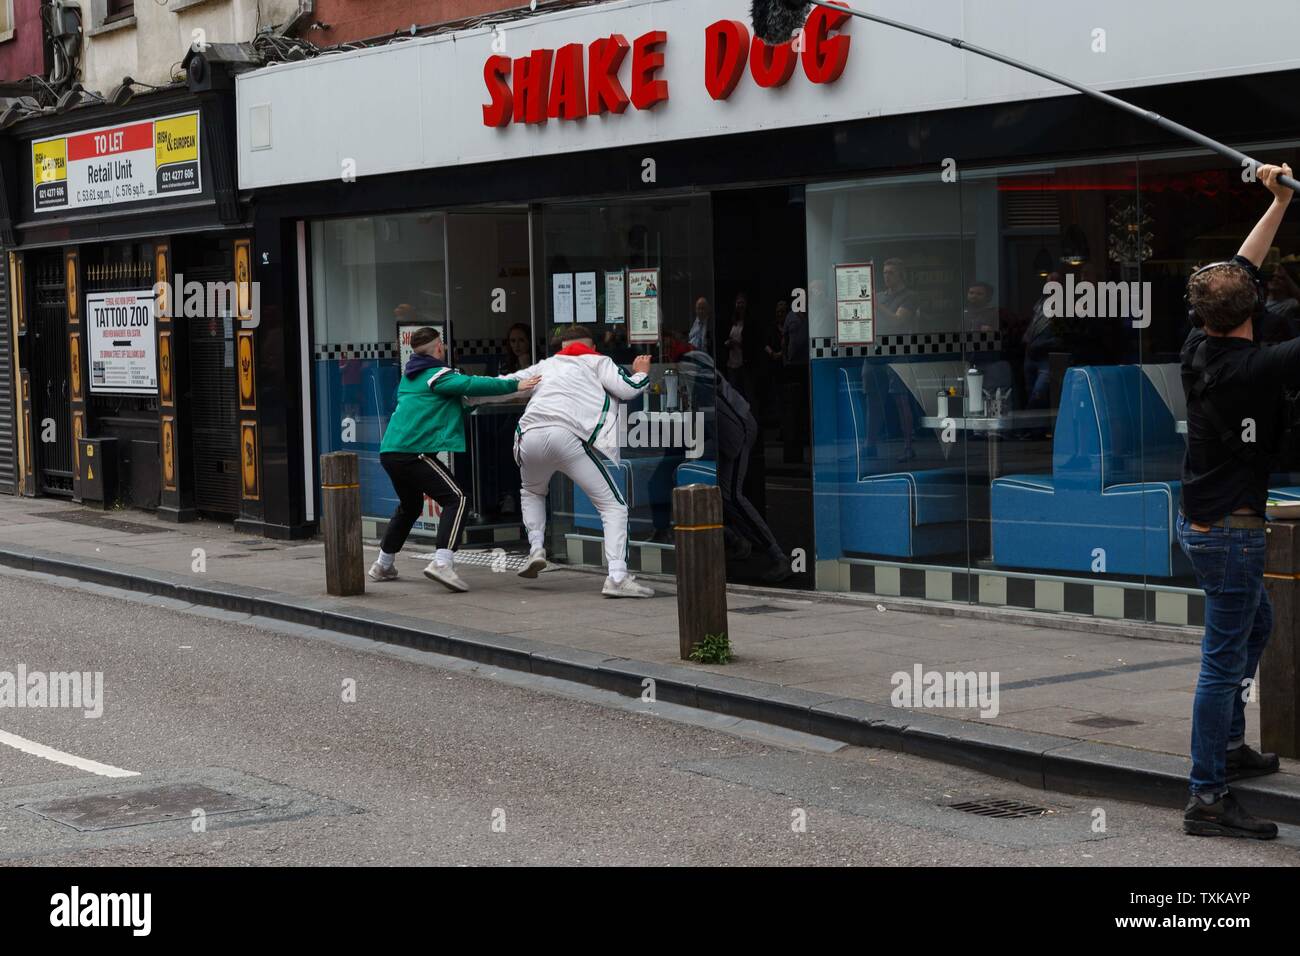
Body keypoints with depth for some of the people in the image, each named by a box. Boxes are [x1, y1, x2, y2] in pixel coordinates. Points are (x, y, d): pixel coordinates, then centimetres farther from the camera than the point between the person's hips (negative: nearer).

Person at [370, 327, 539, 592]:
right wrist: (515, 385, -15)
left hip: (390, 451, 9)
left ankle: (383, 565, 36)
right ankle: (442, 562, -27)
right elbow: (472, 384, -17)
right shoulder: (438, 375, -5)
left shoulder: (408, 378, 22)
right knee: (454, 498, -11)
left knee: (410, 505, 27)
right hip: (413, 451, -9)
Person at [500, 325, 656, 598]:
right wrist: (641, 373, 30)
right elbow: (627, 390, 9)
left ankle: (536, 548, 18)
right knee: (613, 505, 3)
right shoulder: (597, 361, 21)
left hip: (530, 437, 4)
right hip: (568, 437, -4)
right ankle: (617, 577, -12)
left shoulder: (545, 365, 31)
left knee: (532, 491, 37)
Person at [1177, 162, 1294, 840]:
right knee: (1224, 658, -6)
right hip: (1232, 530, -9)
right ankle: (1207, 798, -4)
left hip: (1201, 523, 9)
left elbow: (1241, 268, 12)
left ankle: (1230, 749, 35)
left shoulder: (1199, 348, -1)